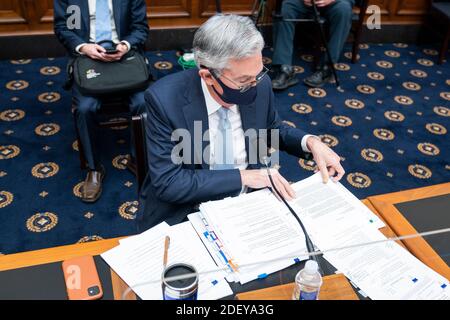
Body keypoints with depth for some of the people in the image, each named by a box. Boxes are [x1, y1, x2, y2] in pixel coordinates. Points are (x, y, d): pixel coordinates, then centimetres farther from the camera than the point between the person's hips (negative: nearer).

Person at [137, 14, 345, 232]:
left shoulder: (258, 85, -12)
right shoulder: (164, 99, -23)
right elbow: (167, 183, -23)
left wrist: (310, 142, -10)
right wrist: (242, 176, -26)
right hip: (187, 214, -3)